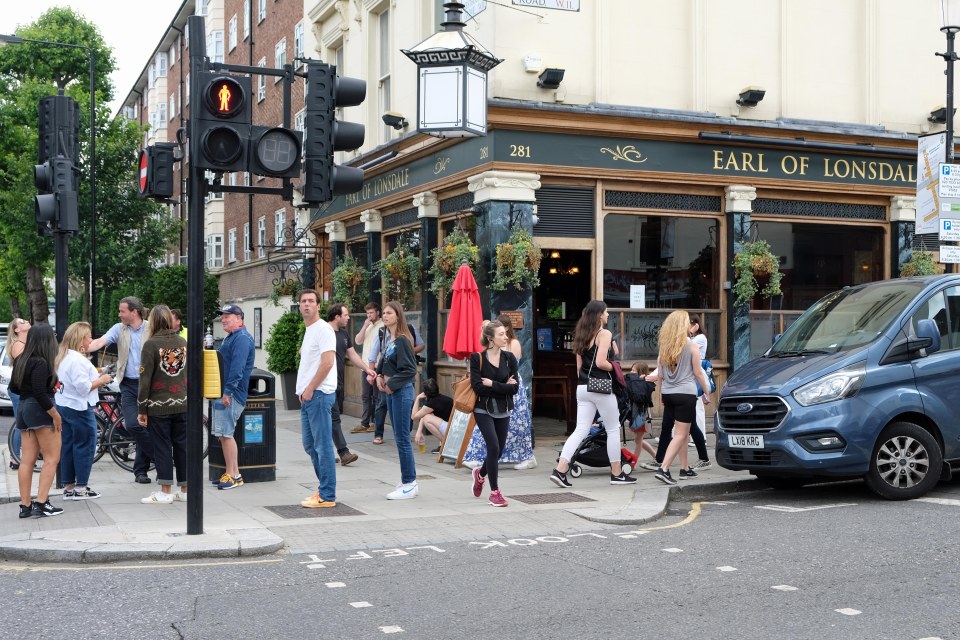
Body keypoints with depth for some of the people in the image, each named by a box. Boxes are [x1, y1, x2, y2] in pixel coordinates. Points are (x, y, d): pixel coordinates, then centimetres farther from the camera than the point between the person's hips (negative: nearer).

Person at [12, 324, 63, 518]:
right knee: (52, 458, -3)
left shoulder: (21, 361, 10)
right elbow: (40, 392, -22)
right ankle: (41, 503, -9)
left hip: (24, 409, 9)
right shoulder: (41, 363, -16)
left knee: (27, 460, 8)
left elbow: (14, 387, 19)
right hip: (40, 410, -9)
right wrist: (54, 414, -17)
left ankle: (25, 506, 9)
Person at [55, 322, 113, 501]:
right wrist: (101, 380, -10)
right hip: (79, 408, -10)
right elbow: (83, 387, -24)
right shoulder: (77, 359, -19)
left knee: (67, 446, 11)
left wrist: (97, 380, 13)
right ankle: (81, 487, 3)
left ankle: (69, 487, 16)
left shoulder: (63, 357, 12)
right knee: (85, 446, -1)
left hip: (63, 405, 10)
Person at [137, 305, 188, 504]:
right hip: (182, 404, 4)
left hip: (159, 406, -4)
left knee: (162, 447, 2)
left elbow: (145, 379, -10)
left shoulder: (151, 344, -9)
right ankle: (184, 490, 15)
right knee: (182, 445, 10)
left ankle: (165, 492, 3)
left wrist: (141, 409, -5)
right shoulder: (183, 342, 7)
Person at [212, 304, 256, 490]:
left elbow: (237, 367, -21)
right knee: (223, 434, 10)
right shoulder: (230, 338, 22)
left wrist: (228, 391, -25)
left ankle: (232, 475, -5)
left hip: (231, 395, -10)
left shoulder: (242, 338, -12)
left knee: (226, 434, -10)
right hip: (222, 393, 10)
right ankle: (233, 473, 15)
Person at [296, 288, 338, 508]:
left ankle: (327, 496, -2)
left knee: (323, 445, -6)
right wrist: (303, 390, 15)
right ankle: (325, 488, 23)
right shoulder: (308, 331, 20)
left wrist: (310, 389, -16)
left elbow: (327, 362, -20)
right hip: (307, 395, 10)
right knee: (310, 445, 14)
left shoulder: (323, 329, -10)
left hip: (319, 394, -10)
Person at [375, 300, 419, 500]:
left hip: (401, 391, -9)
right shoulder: (387, 338, 10)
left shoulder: (402, 340, -16)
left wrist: (391, 384, -13)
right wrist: (379, 375, 5)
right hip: (390, 391, 9)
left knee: (402, 438, -4)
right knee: (400, 437, 13)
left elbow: (410, 370, -18)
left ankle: (409, 484, 4)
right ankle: (410, 481, 21)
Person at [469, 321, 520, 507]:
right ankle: (495, 492, -2)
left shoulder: (509, 358, 1)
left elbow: (514, 387, -6)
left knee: (499, 450, 9)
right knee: (494, 446, -15)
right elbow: (477, 386, -17)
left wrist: (491, 384, -15)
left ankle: (480, 473, 42)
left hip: (503, 411, 4)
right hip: (483, 410, -4)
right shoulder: (477, 358, -8)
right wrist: (503, 387, -15)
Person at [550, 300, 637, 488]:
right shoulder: (604, 334, -9)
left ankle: (560, 470, -7)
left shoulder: (582, 335, 14)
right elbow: (601, 362, -19)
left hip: (582, 387, 7)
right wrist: (614, 368, -3)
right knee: (613, 430, 7)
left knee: (581, 430, 5)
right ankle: (616, 474, 14)